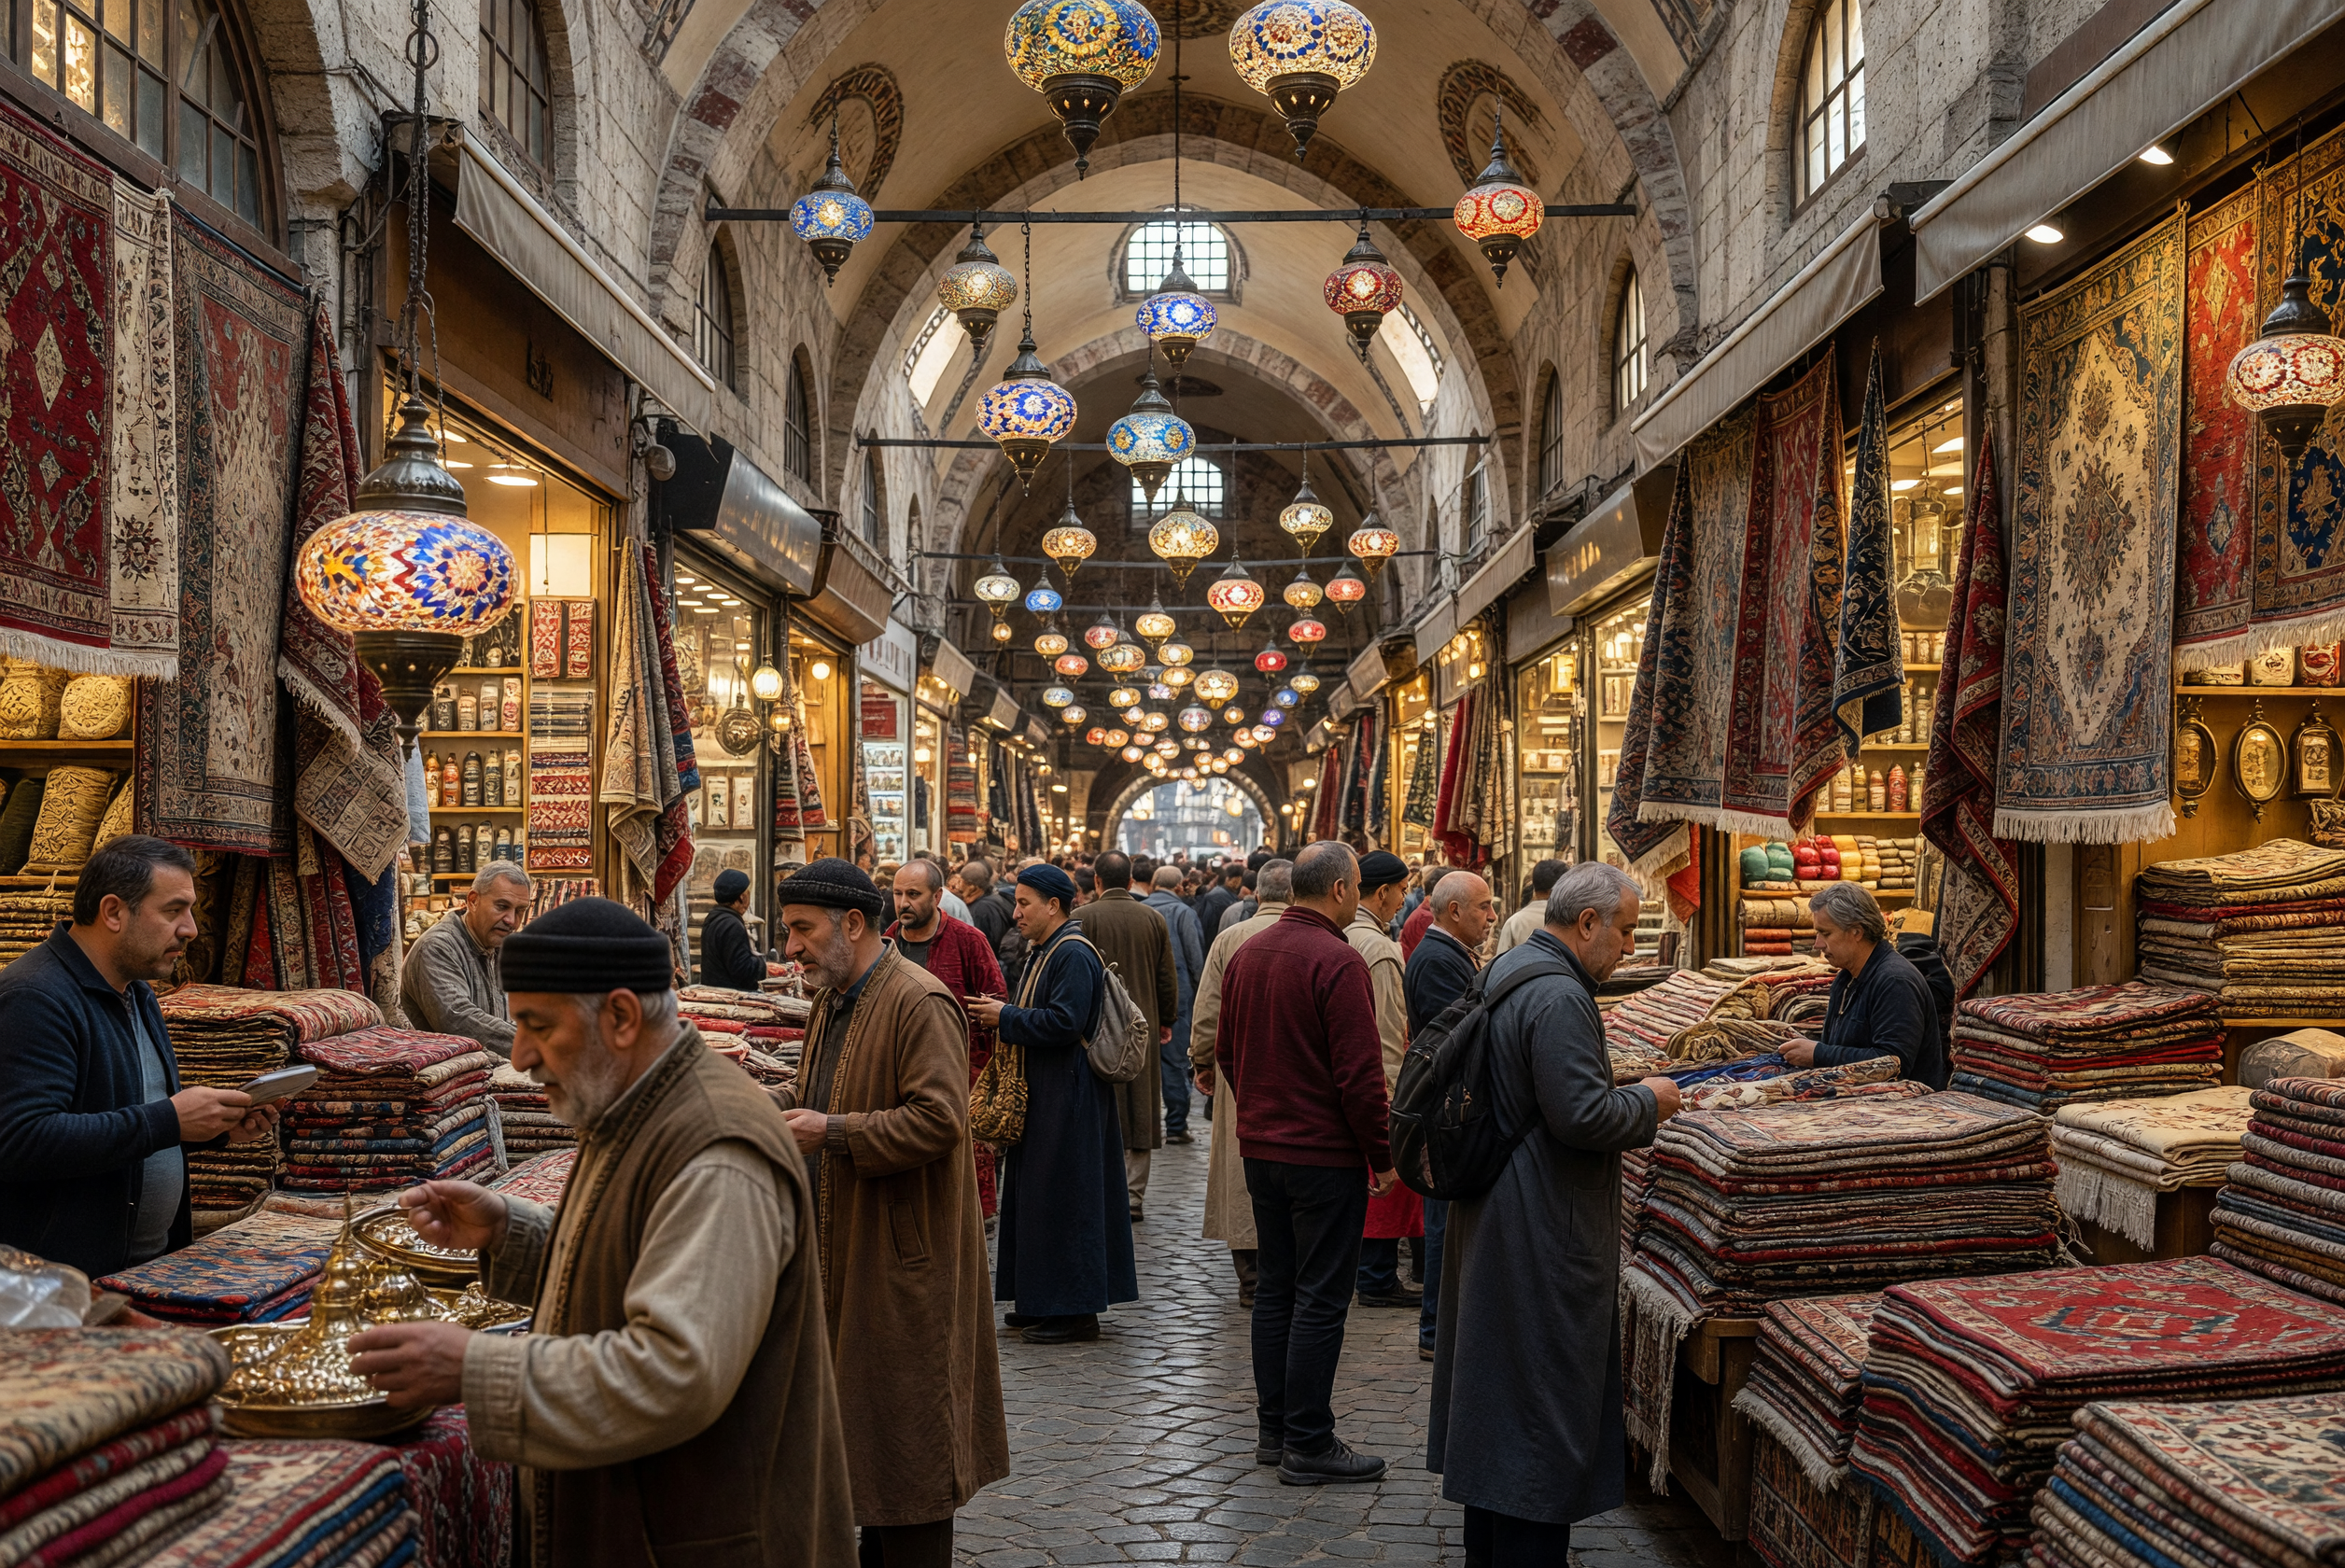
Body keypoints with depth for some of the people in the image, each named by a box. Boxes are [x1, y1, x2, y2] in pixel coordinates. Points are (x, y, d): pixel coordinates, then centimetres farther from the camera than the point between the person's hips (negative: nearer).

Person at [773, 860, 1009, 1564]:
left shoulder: (920, 1003, -18)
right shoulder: (833, 1001, 13)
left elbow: (939, 1120, -25)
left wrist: (832, 1132, -23)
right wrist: (772, 1104, 4)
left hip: (903, 1258, -9)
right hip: (844, 1248, 9)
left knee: (908, 1433, 0)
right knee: (863, 1419, 17)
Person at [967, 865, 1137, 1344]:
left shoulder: (1073, 956, -18)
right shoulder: (1041, 951, 14)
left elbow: (1065, 1022, -26)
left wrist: (1005, 1017, -16)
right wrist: (1002, 1013, 5)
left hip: (1068, 1100, -11)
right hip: (1042, 1094, 11)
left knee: (1062, 1198, -5)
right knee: (1035, 1193, 14)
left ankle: (1073, 1312, 2)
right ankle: (1042, 1302, 23)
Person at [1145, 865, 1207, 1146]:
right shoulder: (1183, 912, -5)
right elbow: (1196, 957, -5)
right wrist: (1199, 993, 7)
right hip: (1175, 995, -3)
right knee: (1175, 1060, 1)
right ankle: (1176, 1125, 2)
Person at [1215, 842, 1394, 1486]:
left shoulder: (1247, 954, 7)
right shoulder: (1337, 961, -18)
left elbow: (1225, 1052, 16)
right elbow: (1360, 1075, -20)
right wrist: (1384, 1156, -10)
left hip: (1260, 1148, 8)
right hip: (1325, 1155, -8)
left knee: (1275, 1288, 15)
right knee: (1320, 1299, -1)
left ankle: (1273, 1429, 22)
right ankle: (1308, 1445, 4)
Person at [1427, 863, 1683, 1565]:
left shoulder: (1509, 969, 12)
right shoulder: (1559, 996, -22)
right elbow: (1582, 1116, -26)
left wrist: (1629, 1097, 16)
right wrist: (1648, 1101, -9)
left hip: (1493, 1212, 11)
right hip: (1541, 1231, -11)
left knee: (1497, 1375, 18)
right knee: (1544, 1389, -1)